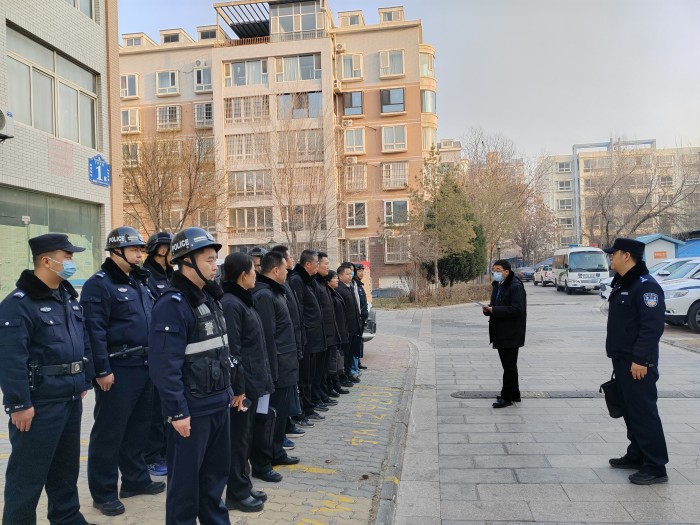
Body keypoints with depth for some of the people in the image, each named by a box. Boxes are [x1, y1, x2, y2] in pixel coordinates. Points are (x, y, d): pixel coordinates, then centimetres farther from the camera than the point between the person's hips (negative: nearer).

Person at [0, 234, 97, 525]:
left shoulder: (69, 298, 11)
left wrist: (84, 381, 16)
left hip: (71, 399, 9)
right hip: (39, 404, -8)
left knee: (67, 464, 21)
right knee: (28, 472, 4)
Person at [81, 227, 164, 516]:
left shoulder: (138, 283, 15)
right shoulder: (99, 284, -11)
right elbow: (95, 330, -18)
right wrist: (102, 370, -21)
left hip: (144, 367, 8)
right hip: (118, 370, -8)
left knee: (138, 427, 17)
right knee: (109, 431, 3)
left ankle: (135, 479, 31)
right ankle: (104, 492, 15)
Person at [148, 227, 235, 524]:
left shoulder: (209, 297, 10)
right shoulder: (172, 304, -17)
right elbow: (165, 365, -22)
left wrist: (229, 389, 16)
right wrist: (177, 411, -21)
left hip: (218, 402, 8)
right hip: (192, 408, -8)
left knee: (216, 470, 20)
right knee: (185, 477, 8)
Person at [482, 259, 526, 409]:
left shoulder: (516, 287, -16)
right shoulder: (497, 286, 13)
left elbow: (517, 309, -24)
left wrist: (494, 310, -23)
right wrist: (488, 309, -1)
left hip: (511, 334, -9)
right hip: (501, 333, 9)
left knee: (509, 365, -2)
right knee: (508, 364, 17)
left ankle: (506, 397, 6)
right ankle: (514, 394, 29)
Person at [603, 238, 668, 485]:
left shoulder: (646, 286, -17)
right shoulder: (621, 283, 14)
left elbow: (652, 326, -23)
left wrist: (640, 359, -25)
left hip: (637, 363, -10)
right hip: (622, 359, 10)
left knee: (644, 412, -5)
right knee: (630, 409, 17)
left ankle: (655, 467, 3)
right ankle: (636, 455, 28)